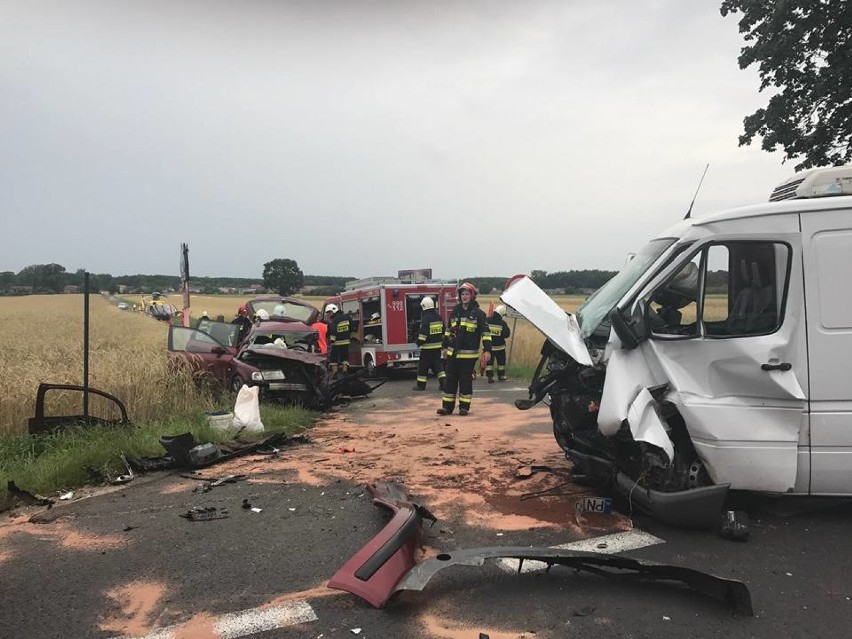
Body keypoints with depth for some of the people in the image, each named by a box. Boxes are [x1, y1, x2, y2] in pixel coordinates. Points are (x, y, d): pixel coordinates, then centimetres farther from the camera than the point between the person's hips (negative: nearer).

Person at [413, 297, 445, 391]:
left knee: (423, 366, 3)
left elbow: (423, 332, -19)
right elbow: (443, 331, 15)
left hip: (427, 346, -7)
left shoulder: (425, 318, -15)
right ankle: (443, 382, 4)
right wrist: (441, 341, 24)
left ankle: (421, 384, 9)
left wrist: (419, 342, -8)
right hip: (438, 346, 7)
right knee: (437, 364, 12)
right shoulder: (439, 317, 8)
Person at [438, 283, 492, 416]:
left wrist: (487, 349, -14)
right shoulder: (455, 311, 10)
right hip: (453, 353, 4)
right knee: (450, 379, 6)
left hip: (469, 354, -4)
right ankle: (447, 406, 12)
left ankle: (464, 407, 12)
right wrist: (445, 346, 20)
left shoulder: (478, 313, -5)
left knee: (466, 380, 3)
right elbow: (448, 329, 19)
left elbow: (485, 332, -8)